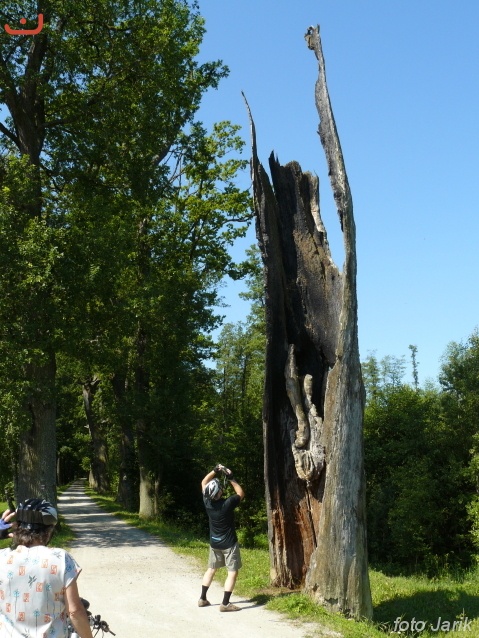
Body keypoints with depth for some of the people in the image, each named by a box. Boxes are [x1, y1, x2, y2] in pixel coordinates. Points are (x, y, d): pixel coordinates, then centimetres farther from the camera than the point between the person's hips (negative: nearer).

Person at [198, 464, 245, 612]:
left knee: (211, 569, 20)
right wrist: (231, 478, -8)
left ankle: (202, 599, 25)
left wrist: (215, 471, -4)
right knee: (233, 572, 0)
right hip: (229, 543, -6)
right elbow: (241, 493, -5)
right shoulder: (227, 504, -24)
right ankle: (225, 603, -5)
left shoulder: (207, 502, -10)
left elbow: (204, 483, 5)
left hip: (214, 543, 6)